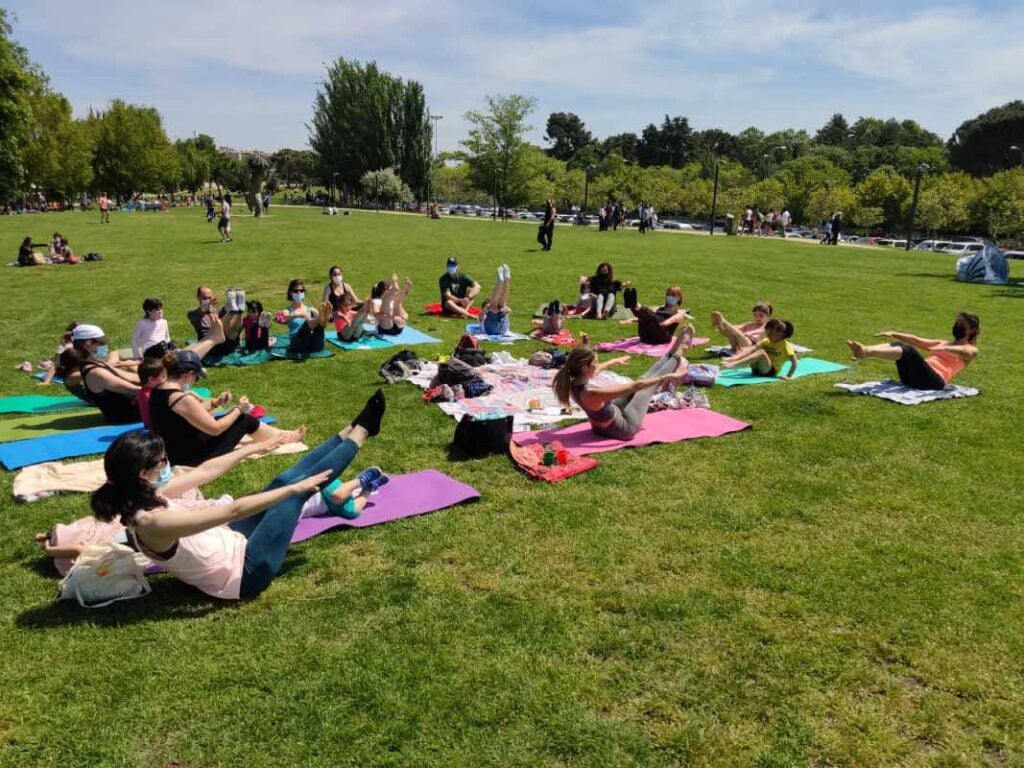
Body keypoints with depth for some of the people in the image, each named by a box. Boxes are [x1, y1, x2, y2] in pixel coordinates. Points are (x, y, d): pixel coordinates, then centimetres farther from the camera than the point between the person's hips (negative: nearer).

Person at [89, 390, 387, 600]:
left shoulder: (145, 498, -5)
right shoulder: (153, 523, -32)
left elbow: (205, 471, 5)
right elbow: (234, 510, -31)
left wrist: (255, 448, 12)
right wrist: (296, 488, -25)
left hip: (232, 543, 8)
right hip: (245, 571, -8)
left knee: (285, 480, 3)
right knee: (293, 486, -7)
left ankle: (352, 431, 17)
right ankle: (361, 432, 7)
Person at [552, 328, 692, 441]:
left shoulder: (573, 385, -14)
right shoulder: (593, 394, -39)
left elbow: (593, 371, 10)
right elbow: (635, 386, -34)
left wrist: (614, 361, 29)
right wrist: (666, 377, -24)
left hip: (603, 425, 7)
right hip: (624, 428, -7)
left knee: (644, 380, 15)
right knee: (650, 383, 5)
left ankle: (673, 352, 33)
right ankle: (677, 354, 28)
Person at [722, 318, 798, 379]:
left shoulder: (785, 345, -4)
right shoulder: (766, 341, 11)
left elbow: (794, 362, -10)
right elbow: (754, 347, -8)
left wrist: (788, 376, -22)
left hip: (770, 371, -6)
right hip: (757, 369, 6)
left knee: (761, 352, -33)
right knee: (747, 349, -9)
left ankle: (734, 364, -47)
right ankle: (733, 359, -35)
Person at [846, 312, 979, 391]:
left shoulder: (971, 350, 17)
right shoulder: (942, 343, 37)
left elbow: (963, 351, -9)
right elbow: (917, 341, 26)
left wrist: (944, 349, -29)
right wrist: (893, 334, 11)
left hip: (934, 381, -6)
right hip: (912, 378, 6)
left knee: (908, 350, -31)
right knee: (898, 345, -18)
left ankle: (865, 352, -54)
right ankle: (864, 350, -46)